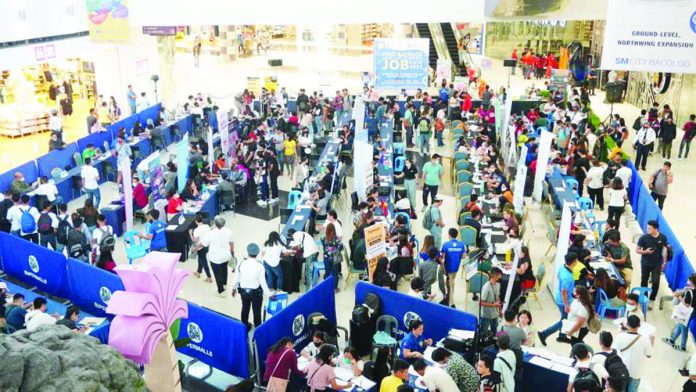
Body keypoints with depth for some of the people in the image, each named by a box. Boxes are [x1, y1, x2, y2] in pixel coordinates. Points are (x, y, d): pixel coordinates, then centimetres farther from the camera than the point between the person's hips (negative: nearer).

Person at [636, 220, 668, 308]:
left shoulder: (663, 237, -10)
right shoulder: (644, 237, -16)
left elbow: (664, 250, 4)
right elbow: (637, 250, -8)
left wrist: (664, 262, 5)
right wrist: (645, 251, -28)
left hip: (657, 264, 0)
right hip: (645, 263, 0)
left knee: (656, 282, -5)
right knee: (644, 281, 12)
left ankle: (651, 300, 13)